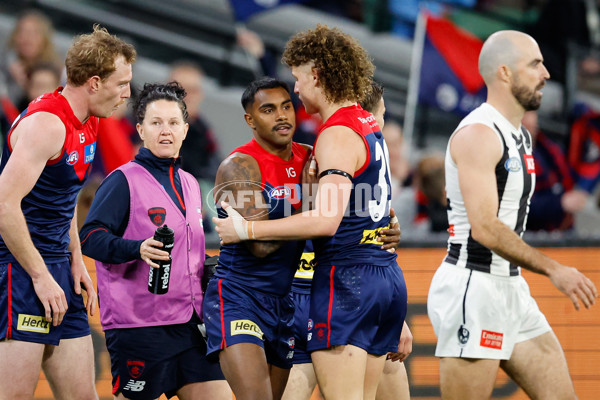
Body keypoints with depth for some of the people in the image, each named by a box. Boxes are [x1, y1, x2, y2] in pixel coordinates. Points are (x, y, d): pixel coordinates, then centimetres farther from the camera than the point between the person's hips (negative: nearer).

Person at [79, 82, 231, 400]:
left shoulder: (189, 184, 19)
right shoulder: (124, 180, -5)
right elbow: (90, 237, -15)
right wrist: (138, 249, -29)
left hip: (187, 323, 7)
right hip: (136, 325, -7)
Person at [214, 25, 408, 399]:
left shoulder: (338, 134, -12)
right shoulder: (369, 126, 17)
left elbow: (326, 221, -22)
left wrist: (248, 229, -16)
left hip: (347, 276, -9)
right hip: (387, 276, 9)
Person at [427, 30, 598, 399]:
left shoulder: (521, 136, 16)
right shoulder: (477, 135, -15)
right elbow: (485, 228, -24)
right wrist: (554, 270, -24)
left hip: (510, 286, 10)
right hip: (472, 288, -10)